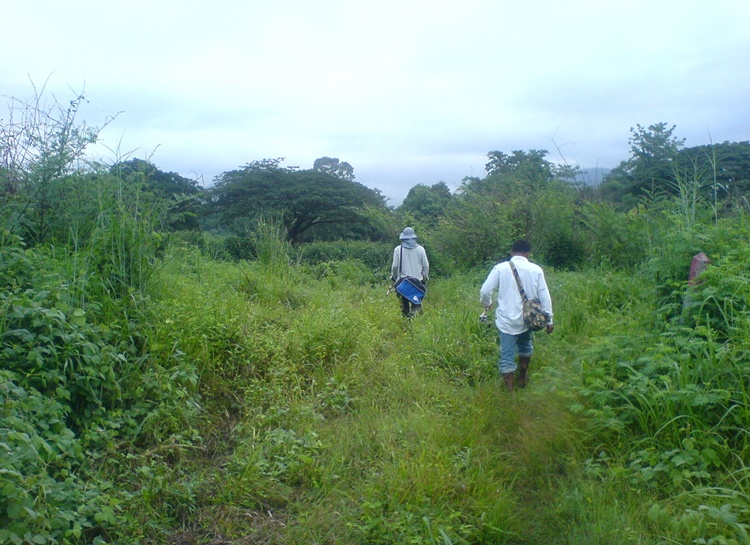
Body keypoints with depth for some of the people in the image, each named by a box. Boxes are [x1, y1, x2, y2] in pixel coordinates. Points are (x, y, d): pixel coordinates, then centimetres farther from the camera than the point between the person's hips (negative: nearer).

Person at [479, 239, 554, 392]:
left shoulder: (500, 268, -6)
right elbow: (544, 296, -1)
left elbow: (485, 291, -8)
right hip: (527, 319, 3)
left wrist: (487, 305, 12)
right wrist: (549, 320, 7)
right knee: (525, 347, 29)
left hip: (506, 320, -3)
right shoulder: (536, 270, -2)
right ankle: (522, 378, 46)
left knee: (507, 356, 4)